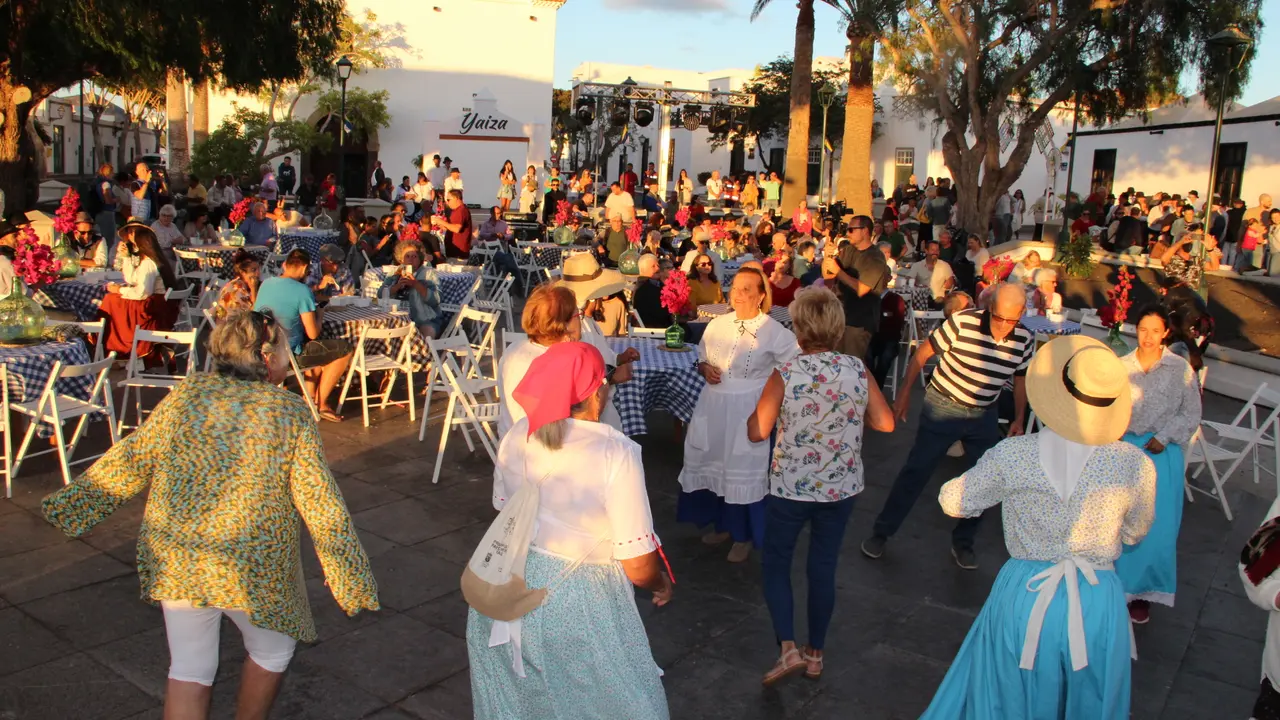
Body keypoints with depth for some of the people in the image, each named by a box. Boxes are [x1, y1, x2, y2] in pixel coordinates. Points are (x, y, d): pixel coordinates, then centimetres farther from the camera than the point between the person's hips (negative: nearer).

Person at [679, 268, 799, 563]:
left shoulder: (774, 331, -10)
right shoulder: (716, 324, 5)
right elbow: (701, 359, 16)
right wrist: (705, 369, -5)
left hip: (749, 409, -5)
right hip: (713, 405, 5)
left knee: (744, 469, 4)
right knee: (714, 463, 14)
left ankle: (743, 535, 23)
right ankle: (722, 524, 35)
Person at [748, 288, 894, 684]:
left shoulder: (785, 375, -18)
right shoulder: (857, 370, -8)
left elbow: (756, 432, -13)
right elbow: (886, 422, 1)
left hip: (791, 487, -3)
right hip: (842, 487, 3)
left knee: (775, 562, 16)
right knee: (823, 567, 17)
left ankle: (788, 648, 5)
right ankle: (815, 654, 29)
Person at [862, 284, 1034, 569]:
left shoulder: (1025, 340, -8)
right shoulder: (963, 322, -21)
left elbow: (1020, 379, 10)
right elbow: (922, 353, -12)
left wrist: (1019, 419, 4)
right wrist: (904, 393, -13)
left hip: (984, 415, 4)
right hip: (943, 407, -4)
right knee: (916, 471, -1)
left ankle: (963, 542, 29)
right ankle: (881, 532, 12)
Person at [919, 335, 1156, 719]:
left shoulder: (1011, 455, -15)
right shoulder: (1135, 465, -12)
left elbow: (953, 502, 1)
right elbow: (1135, 533, 6)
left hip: (1024, 598, -1)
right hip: (1097, 602, 1)